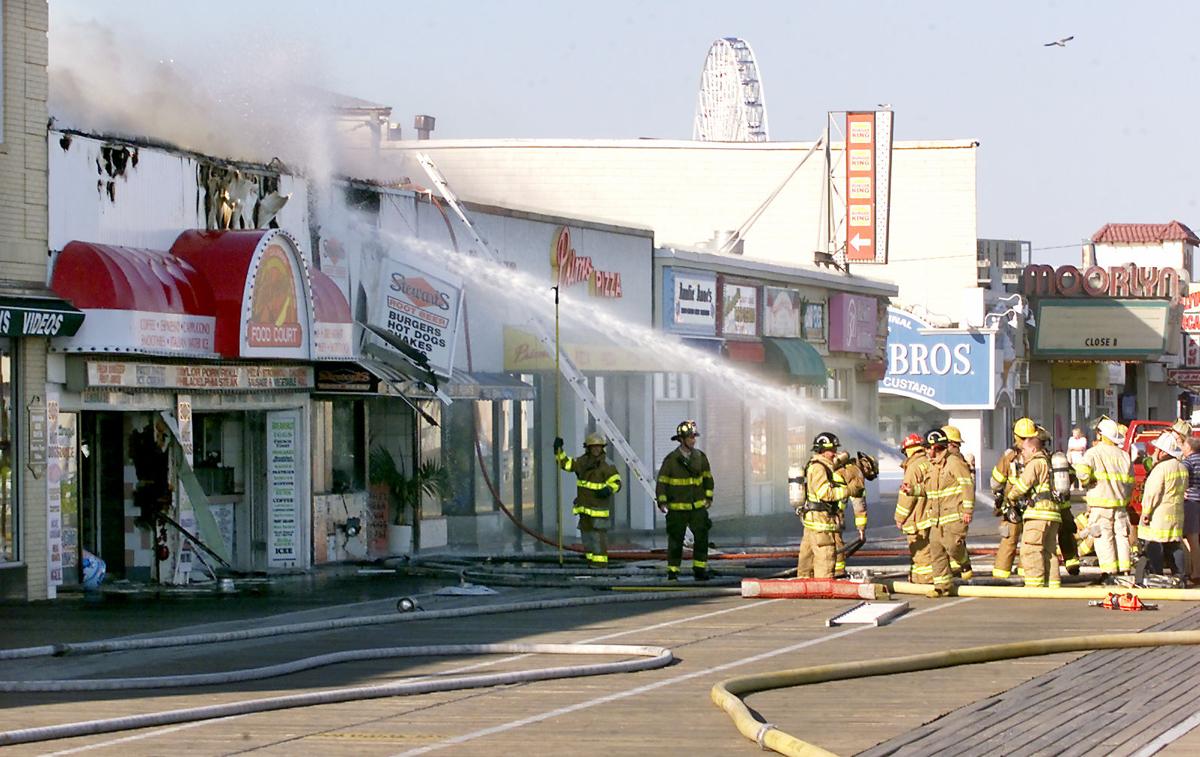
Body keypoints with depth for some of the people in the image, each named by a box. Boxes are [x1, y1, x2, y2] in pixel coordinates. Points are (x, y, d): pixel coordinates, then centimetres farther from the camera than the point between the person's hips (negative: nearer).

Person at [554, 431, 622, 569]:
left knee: (599, 533, -11)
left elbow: (616, 483, -10)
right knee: (586, 532, 11)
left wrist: (608, 489, -29)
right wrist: (558, 450, 4)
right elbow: (566, 463, 17)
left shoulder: (607, 465, -8)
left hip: (599, 505, -7)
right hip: (585, 506, 7)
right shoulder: (582, 461, 10)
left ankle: (600, 561, -11)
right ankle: (591, 560, 18)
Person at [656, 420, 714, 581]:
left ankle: (699, 570, 1)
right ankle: (672, 572, 12)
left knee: (702, 537, -7)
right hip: (677, 508, -3)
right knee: (675, 540, 2)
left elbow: (707, 477, 14)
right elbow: (662, 481, -4)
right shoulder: (671, 459, -8)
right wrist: (662, 501, -10)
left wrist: (709, 497, 7)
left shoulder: (700, 457, 3)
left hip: (698, 507, 3)